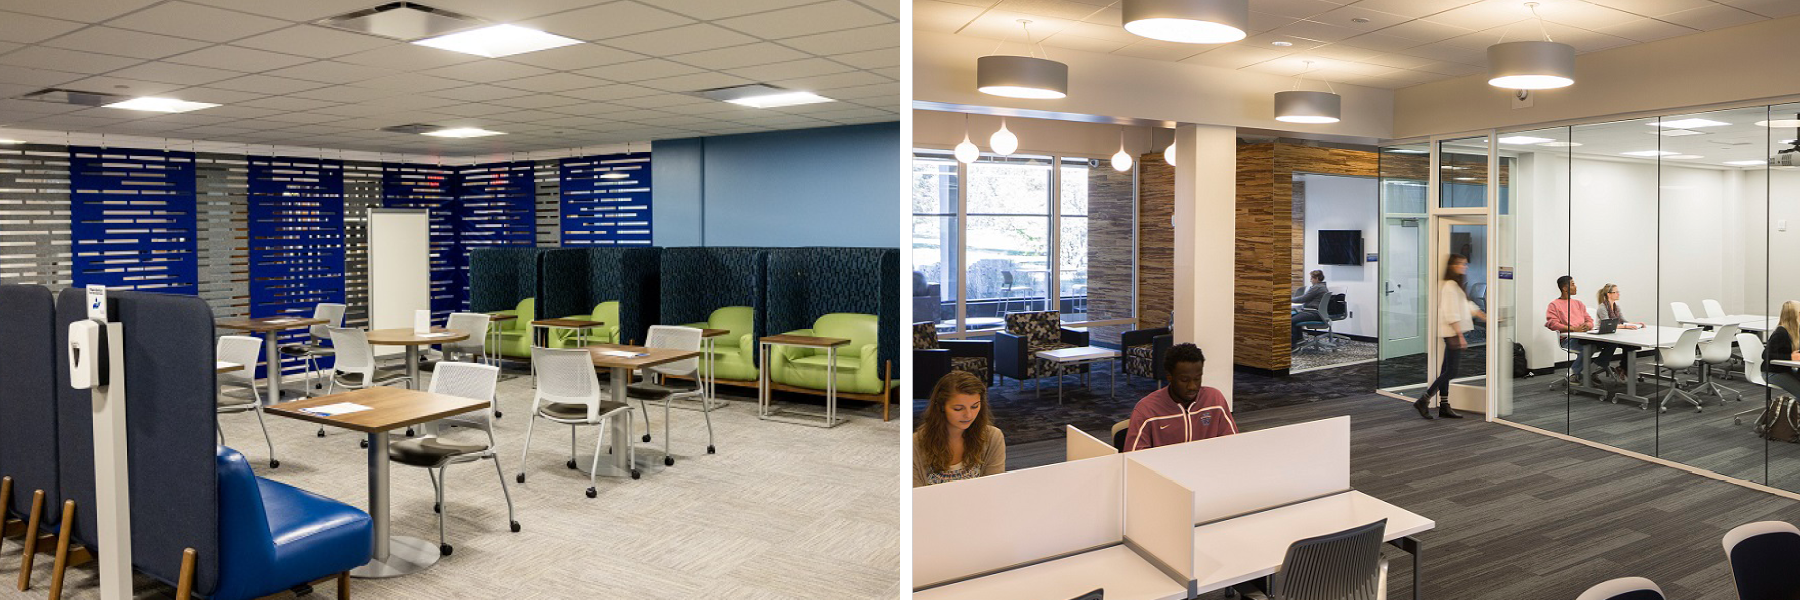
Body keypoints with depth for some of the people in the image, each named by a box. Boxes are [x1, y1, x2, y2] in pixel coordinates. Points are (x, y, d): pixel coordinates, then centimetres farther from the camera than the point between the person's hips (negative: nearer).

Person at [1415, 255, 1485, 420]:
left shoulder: (1457, 286, 18)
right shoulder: (1450, 285, -15)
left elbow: (1468, 306, 25)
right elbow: (1451, 315, -19)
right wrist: (1460, 336, -21)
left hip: (1454, 334, 10)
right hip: (1453, 333, -10)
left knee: (1446, 370, 11)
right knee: (1450, 371, -9)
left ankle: (1444, 406, 15)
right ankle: (1423, 401, -7)